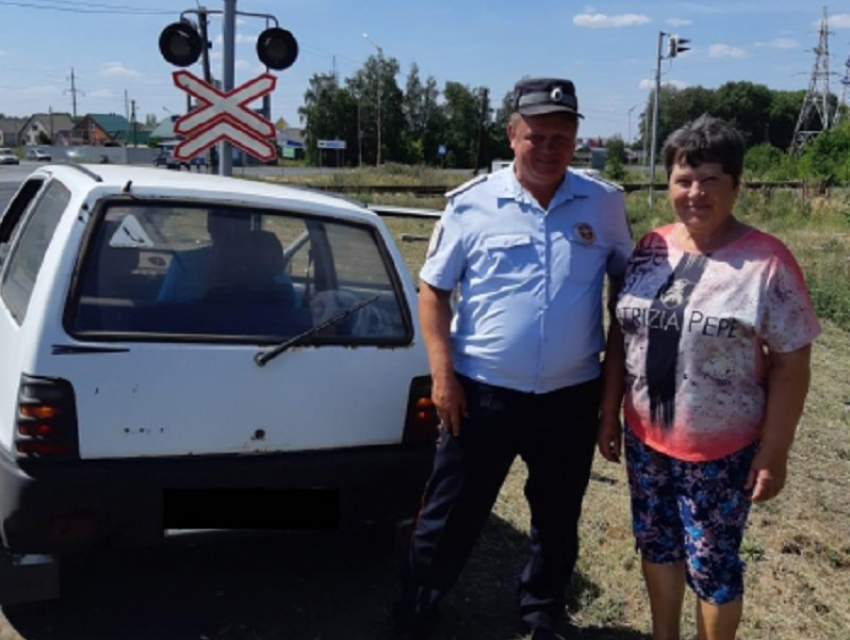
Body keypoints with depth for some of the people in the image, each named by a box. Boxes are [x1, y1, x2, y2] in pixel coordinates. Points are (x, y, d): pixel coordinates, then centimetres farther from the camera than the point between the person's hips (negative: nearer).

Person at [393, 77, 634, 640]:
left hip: (572, 397, 2)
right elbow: (433, 289, -1)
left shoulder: (606, 204, 0)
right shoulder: (473, 203, -5)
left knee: (558, 522, 18)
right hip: (482, 393, -2)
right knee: (450, 520, 7)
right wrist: (442, 373, -9)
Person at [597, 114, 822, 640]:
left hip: (722, 450, -5)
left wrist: (773, 453, -13)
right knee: (657, 544, 20)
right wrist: (610, 412, 8)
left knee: (713, 565, 8)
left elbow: (790, 365, -11)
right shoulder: (651, 249, 1)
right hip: (646, 437, 5)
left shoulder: (766, 261, -14)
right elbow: (622, 334, 8)